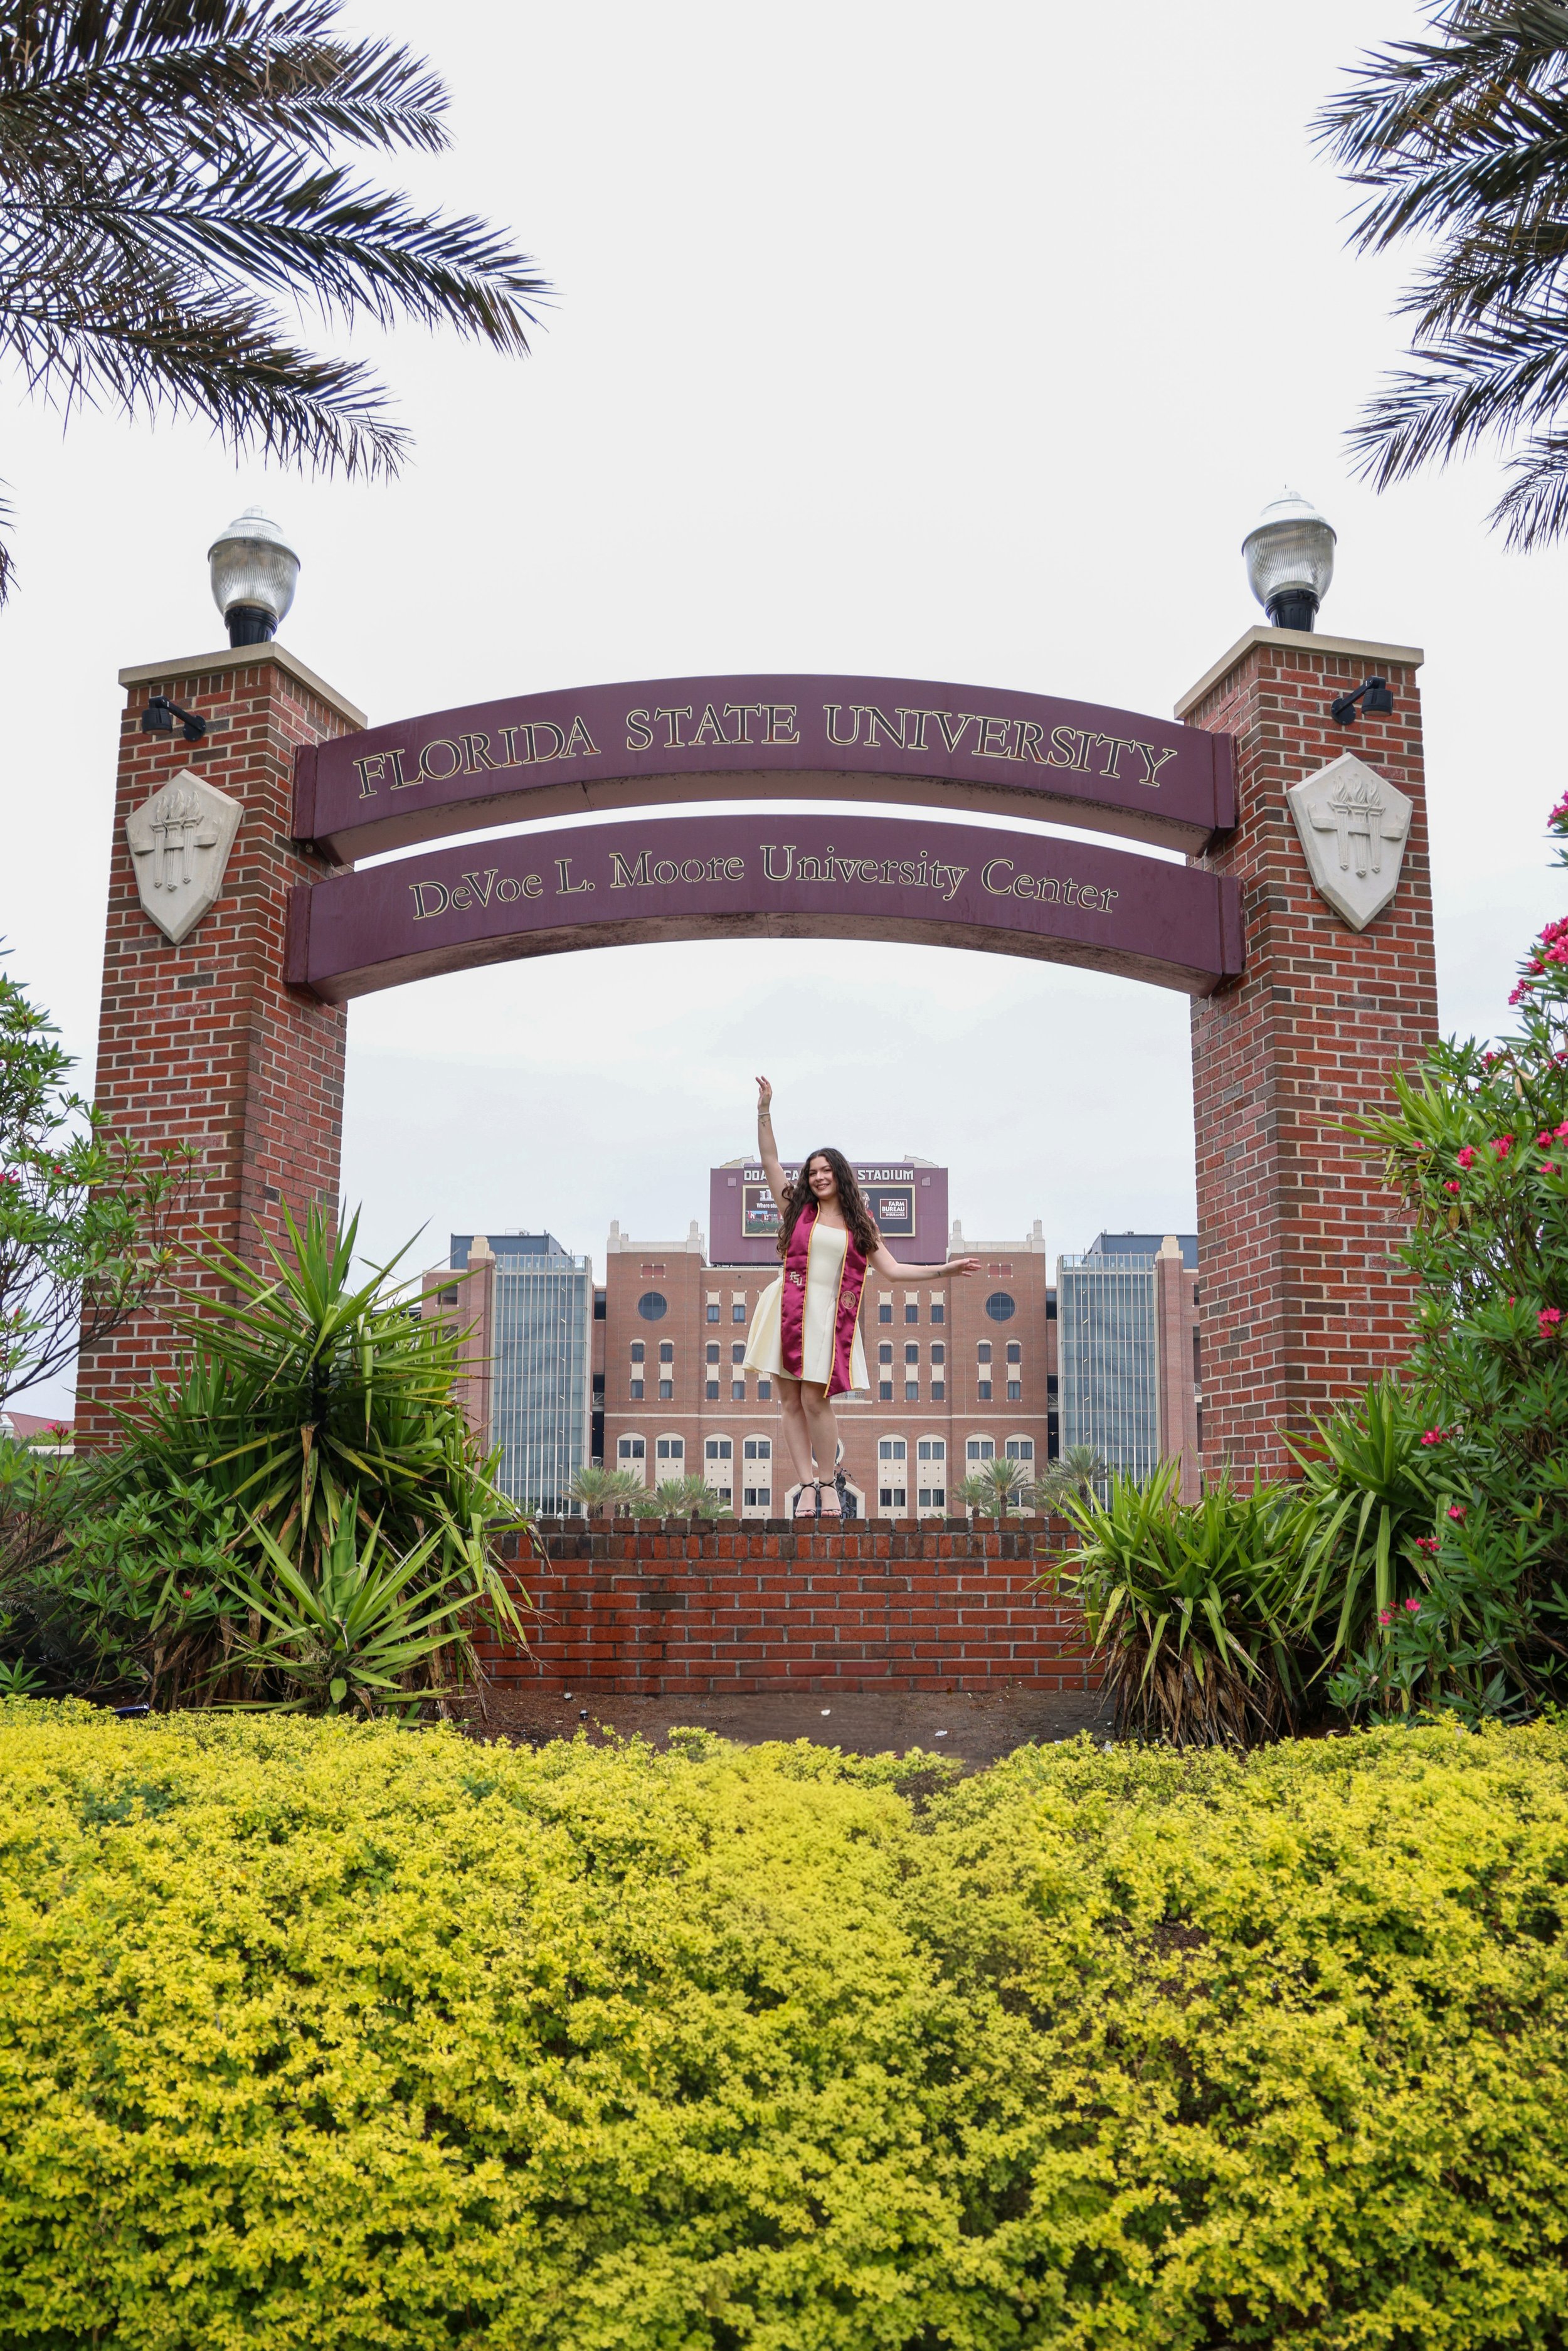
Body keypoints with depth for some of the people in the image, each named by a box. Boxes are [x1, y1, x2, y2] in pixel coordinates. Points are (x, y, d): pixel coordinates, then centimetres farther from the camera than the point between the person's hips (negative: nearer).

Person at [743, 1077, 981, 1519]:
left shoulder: (860, 1223, 13)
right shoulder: (797, 1210, 12)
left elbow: (891, 1268, 11)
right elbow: (769, 1161, 8)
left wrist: (944, 1269, 4)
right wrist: (764, 1111, 1)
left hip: (829, 1315, -1)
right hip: (788, 1310, 1)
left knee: (815, 1399, -9)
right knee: (791, 1401, -1)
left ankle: (829, 1481, 7)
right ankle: (807, 1485, 5)